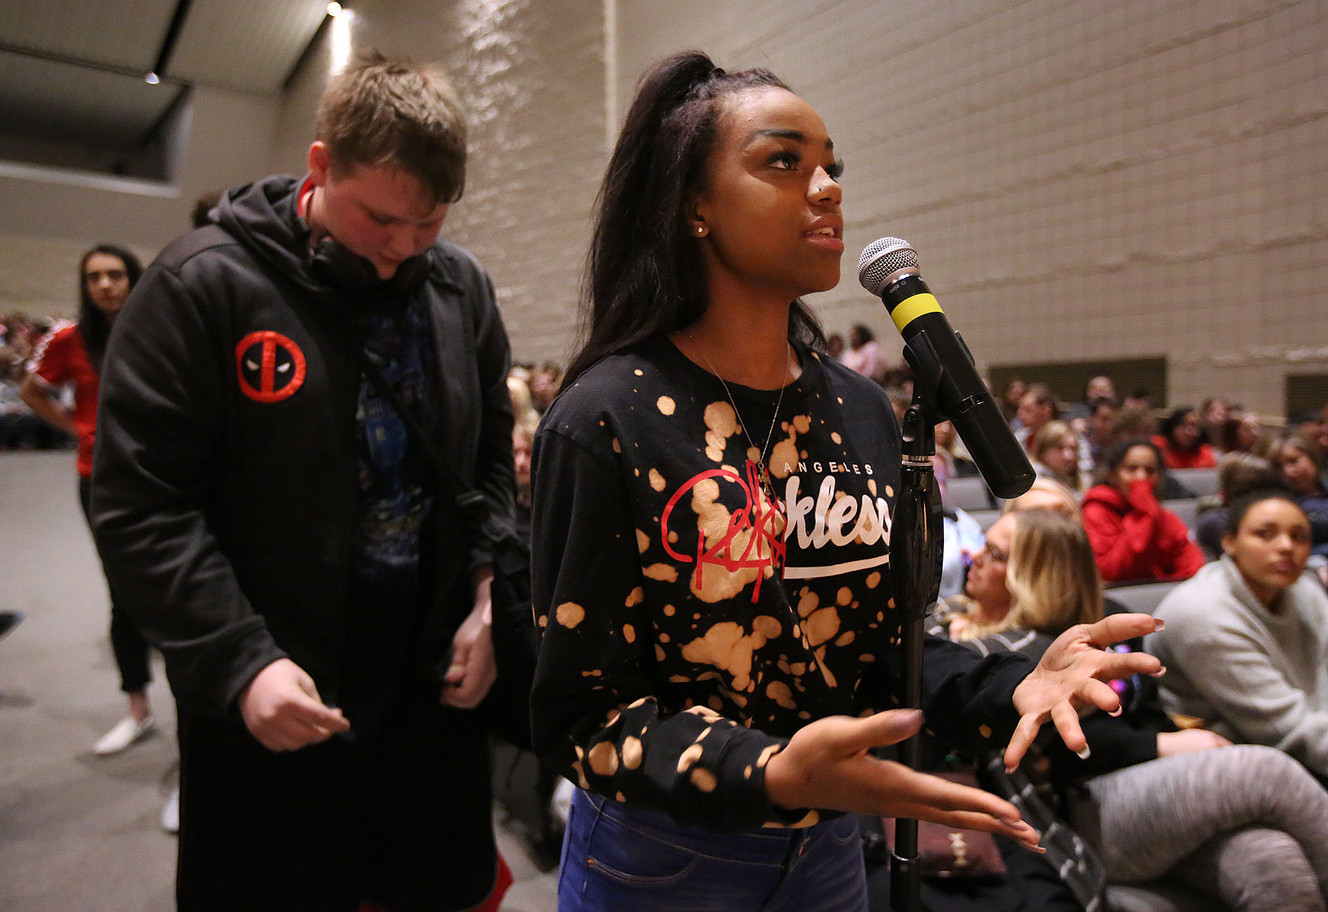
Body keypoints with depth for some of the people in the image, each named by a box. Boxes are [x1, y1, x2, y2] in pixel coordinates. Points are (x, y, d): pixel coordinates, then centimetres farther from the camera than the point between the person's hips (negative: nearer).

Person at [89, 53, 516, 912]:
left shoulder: (462, 285, 2)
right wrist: (241, 663, -18)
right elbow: (141, 503, -11)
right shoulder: (204, 283, -11)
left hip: (435, 683, 4)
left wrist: (488, 602, -2)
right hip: (266, 708, -3)